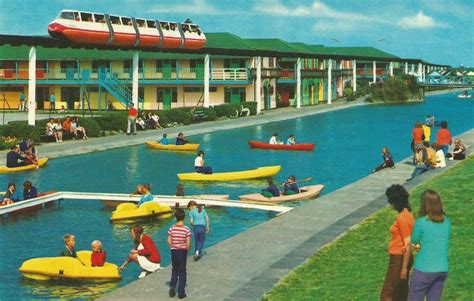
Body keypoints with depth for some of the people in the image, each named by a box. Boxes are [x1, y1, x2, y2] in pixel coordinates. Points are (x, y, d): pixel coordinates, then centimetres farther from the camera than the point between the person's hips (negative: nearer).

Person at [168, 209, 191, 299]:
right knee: (182, 272, 8)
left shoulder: (172, 228, -5)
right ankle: (181, 293, 10)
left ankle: (172, 287, 4)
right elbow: (188, 243, -12)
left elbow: (169, 241, -3)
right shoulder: (186, 229, -13)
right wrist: (187, 251, 4)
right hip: (183, 251, -2)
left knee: (174, 270, 21)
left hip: (174, 251, 2)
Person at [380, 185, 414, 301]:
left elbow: (408, 245, -21)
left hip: (399, 260, -10)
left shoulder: (402, 218, -21)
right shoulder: (407, 213, 8)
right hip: (401, 258, 10)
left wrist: (404, 267, -18)